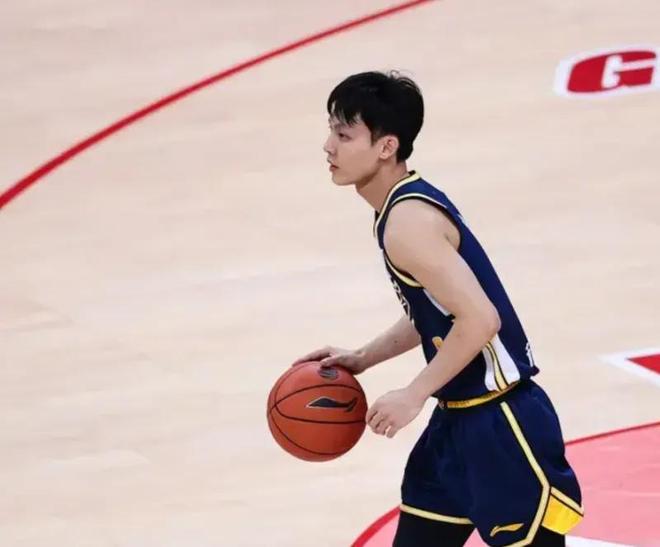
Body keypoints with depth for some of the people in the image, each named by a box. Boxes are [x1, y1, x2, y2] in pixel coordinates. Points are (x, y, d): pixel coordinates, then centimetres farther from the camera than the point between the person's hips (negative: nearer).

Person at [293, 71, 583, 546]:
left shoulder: (408, 222, -21)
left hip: (501, 425, -10)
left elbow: (480, 319, -27)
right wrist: (361, 359, 15)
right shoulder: (408, 206, 10)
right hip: (459, 420, 10)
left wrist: (414, 395, -19)